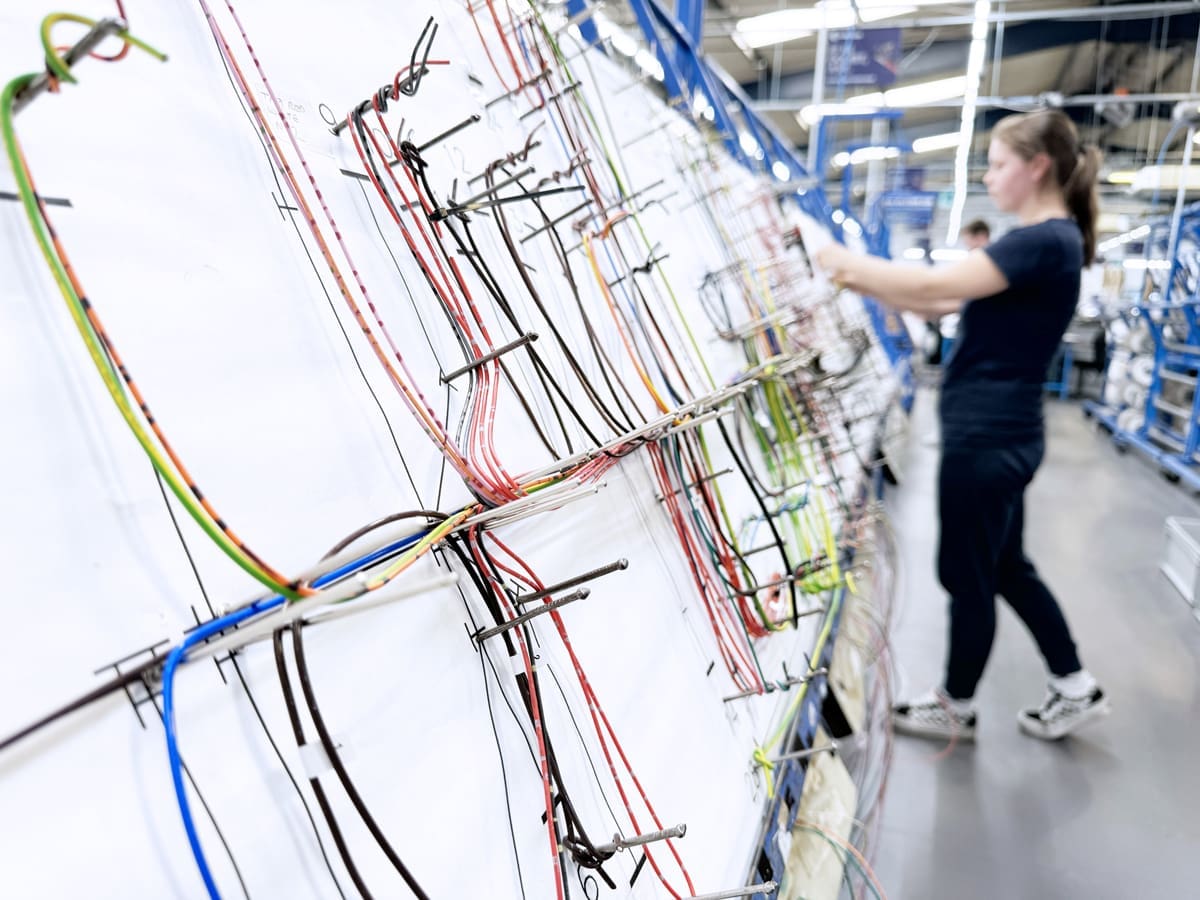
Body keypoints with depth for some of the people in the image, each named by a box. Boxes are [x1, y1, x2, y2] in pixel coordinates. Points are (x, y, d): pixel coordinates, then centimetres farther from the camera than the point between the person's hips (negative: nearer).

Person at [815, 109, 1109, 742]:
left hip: (987, 437, -10)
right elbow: (942, 304, 12)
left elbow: (935, 286, -25)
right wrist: (860, 282, 5)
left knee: (967, 576, 6)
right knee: (1005, 568, 21)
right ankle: (1076, 689, 33)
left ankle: (956, 710, 25)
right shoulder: (1043, 243, 15)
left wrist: (848, 263, -13)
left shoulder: (1046, 242, -17)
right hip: (999, 434, 10)